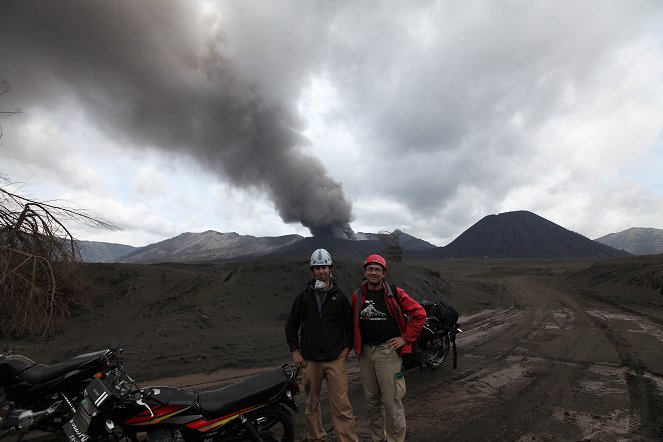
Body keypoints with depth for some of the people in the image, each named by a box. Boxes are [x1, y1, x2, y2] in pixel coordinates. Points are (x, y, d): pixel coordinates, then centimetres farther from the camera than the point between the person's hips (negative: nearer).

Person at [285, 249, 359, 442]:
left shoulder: (339, 296, 2)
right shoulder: (304, 296, 3)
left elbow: (350, 324, 9)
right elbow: (291, 325, 8)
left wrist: (347, 348, 1)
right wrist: (295, 350, 3)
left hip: (335, 359, -1)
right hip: (309, 359, 2)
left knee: (342, 406, -3)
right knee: (312, 403, 14)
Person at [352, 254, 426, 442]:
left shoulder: (394, 293, -8)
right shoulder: (357, 296, 4)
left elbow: (419, 313, -7)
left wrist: (406, 338, -8)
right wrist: (356, 344, 9)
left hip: (388, 351, -4)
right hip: (365, 353, 4)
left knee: (392, 401, 0)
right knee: (371, 400, 17)